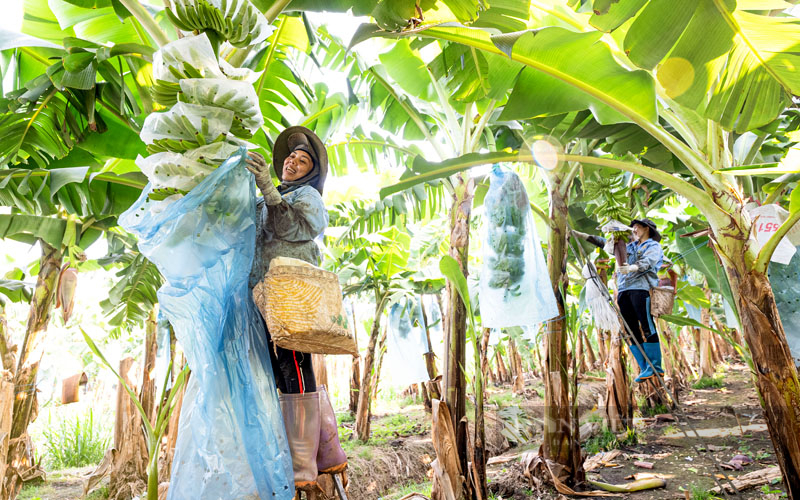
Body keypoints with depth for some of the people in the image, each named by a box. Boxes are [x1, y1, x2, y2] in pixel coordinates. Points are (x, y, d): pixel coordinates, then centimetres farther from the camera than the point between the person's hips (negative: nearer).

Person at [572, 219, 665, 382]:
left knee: (647, 328, -12)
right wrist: (581, 234, 26)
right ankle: (645, 368, 4)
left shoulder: (653, 246, 8)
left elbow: (646, 263, -13)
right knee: (631, 331, 1)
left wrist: (631, 268, -34)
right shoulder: (629, 247, 29)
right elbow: (604, 242, 32)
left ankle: (655, 367, -6)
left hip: (641, 289, -6)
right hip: (624, 290, 6)